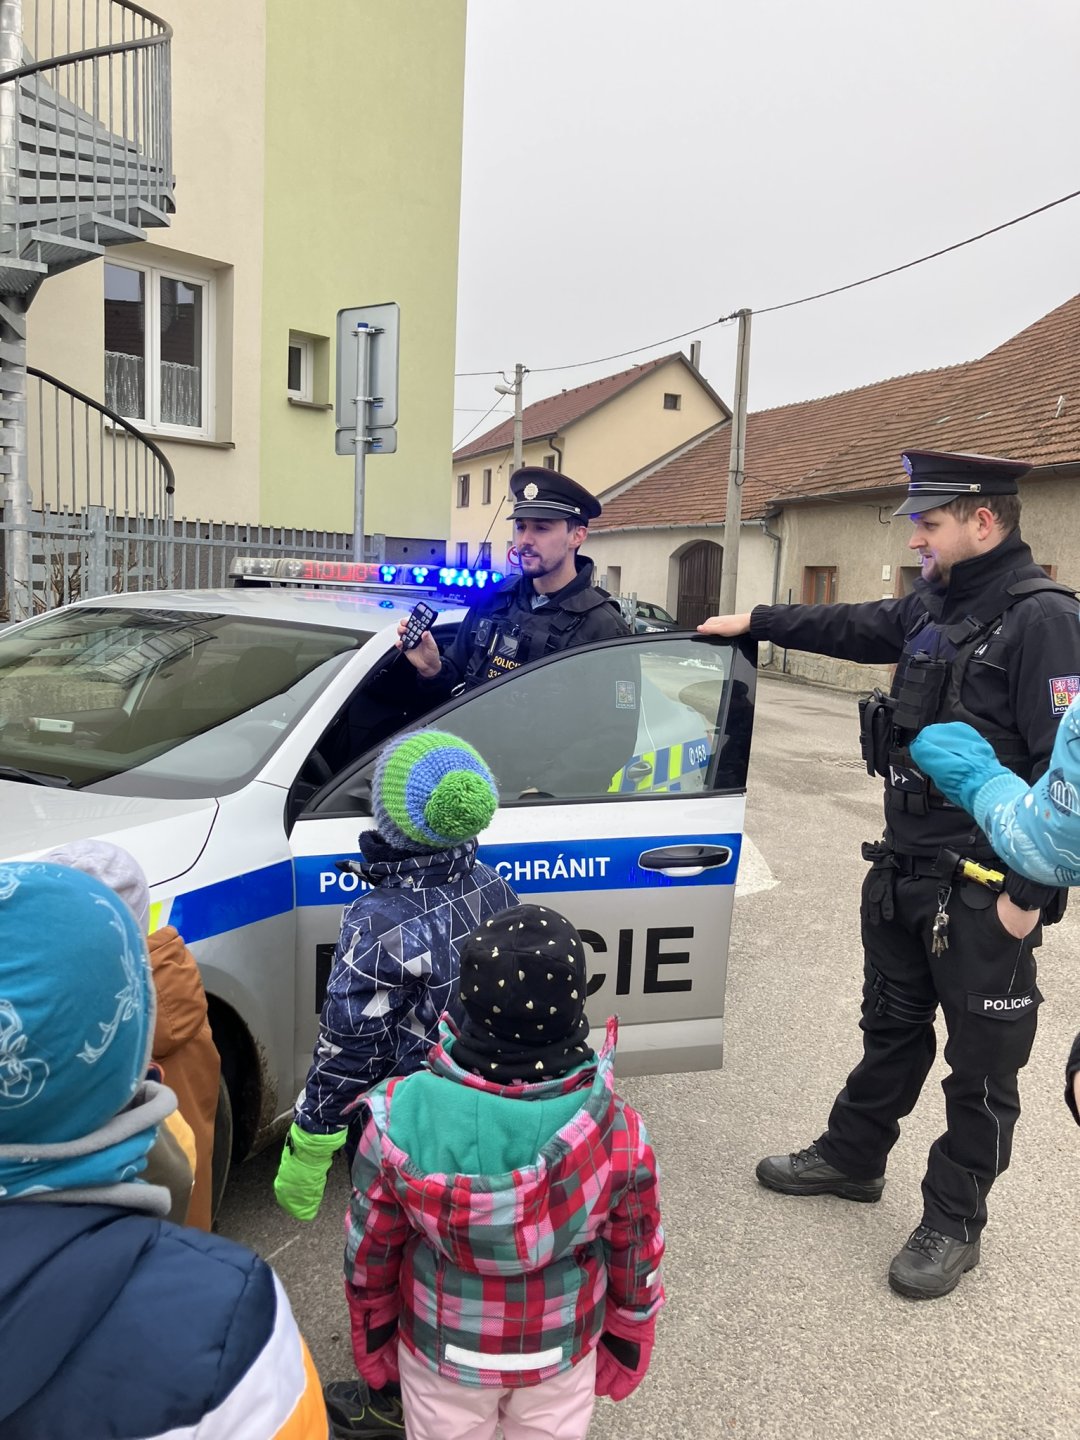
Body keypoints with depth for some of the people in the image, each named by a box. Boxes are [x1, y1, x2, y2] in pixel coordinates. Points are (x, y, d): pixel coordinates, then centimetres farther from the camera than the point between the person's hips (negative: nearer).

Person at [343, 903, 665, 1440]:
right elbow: (635, 1267, -12)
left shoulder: (402, 1116, -30)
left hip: (440, 1355, 0)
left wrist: (374, 1347, 7)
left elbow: (369, 1253, -13)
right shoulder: (616, 1132, -29)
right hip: (562, 1357, 0)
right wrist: (624, 1353, 9)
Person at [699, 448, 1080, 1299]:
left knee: (980, 1066, 11)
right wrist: (756, 622, 26)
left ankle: (954, 1224, 28)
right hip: (905, 876, 8)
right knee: (891, 1029, 23)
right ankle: (852, 1158, 42)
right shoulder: (934, 605, 6)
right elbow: (854, 628, 24)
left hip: (986, 898, -8)